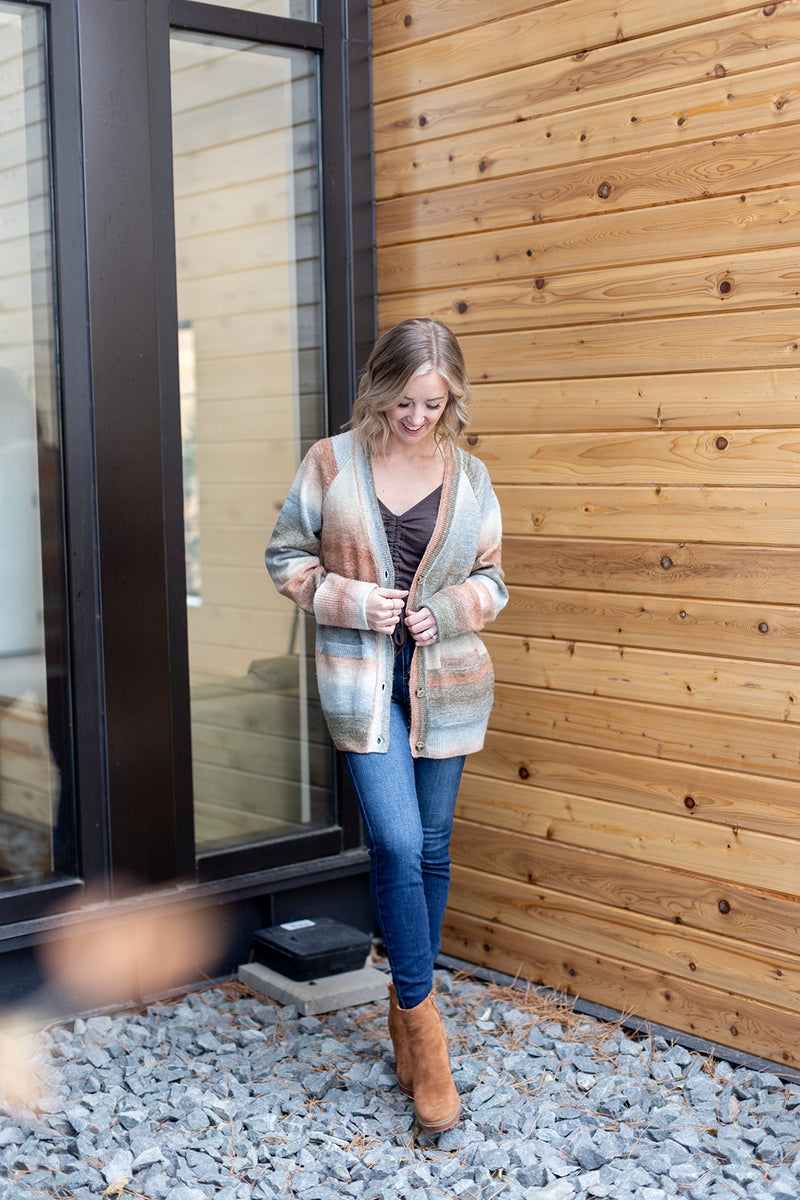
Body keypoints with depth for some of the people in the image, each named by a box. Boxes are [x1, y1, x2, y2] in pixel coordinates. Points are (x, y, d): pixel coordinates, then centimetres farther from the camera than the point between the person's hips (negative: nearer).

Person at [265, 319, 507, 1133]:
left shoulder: (469, 477, 3)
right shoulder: (331, 463, -3)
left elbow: (492, 579, 12)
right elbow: (286, 557, 4)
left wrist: (451, 609, -9)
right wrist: (350, 600, -12)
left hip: (446, 680, 3)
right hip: (361, 678, -3)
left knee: (430, 848, 10)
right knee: (397, 843, -12)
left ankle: (406, 1004, 28)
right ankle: (421, 1023, 2)